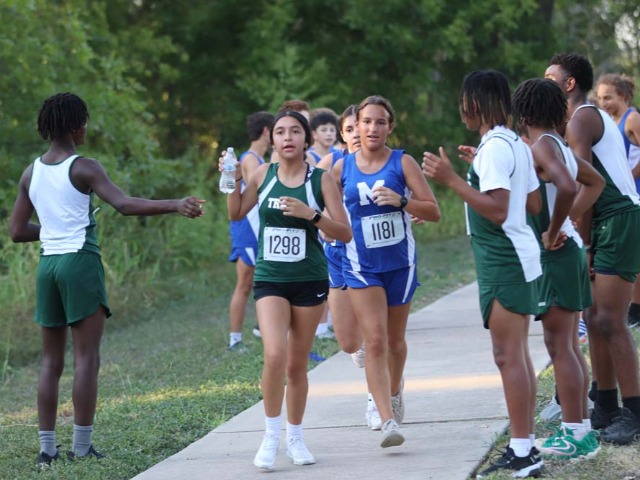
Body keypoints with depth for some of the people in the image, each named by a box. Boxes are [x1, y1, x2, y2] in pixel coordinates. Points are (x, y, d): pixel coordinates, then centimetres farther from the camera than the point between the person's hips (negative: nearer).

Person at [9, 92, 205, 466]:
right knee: (87, 357, -2)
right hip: (80, 261, -6)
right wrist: (175, 206, -25)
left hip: (48, 263, 6)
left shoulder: (31, 174, 10)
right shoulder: (84, 169, -8)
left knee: (52, 361, 10)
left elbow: (17, 232, 12)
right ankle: (82, 448, -3)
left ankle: (48, 449, 8)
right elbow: (125, 204, -21)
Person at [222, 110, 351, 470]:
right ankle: (271, 436, -4)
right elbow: (236, 213, 17)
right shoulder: (264, 174, 3)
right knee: (275, 355, -19)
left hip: (310, 281, 0)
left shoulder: (321, 180, -4)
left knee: (297, 365, 7)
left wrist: (311, 214, -20)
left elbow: (345, 233, -6)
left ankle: (295, 436, 25)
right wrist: (231, 180, 1)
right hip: (270, 280, 0)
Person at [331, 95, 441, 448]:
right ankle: (388, 422, -20)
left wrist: (402, 201, -23)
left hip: (400, 262, 1)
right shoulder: (342, 168, 0)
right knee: (375, 341, -14)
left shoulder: (402, 163, -4)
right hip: (361, 265, -1)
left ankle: (395, 391, 46)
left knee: (395, 339, 16)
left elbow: (433, 212, -8)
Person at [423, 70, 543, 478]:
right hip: (519, 259, 10)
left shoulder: (494, 146, -17)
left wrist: (452, 179, -25)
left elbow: (497, 211, -24)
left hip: (503, 261, -10)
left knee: (508, 357, -9)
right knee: (518, 356, 12)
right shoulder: (516, 144, 12)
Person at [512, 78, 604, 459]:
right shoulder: (559, 145, 13)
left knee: (559, 346, -7)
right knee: (569, 345, 13)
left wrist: (553, 232, -19)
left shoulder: (542, 146, -14)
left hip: (556, 254, -10)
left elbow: (567, 187, -31)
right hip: (571, 249, 10)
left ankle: (576, 435, -6)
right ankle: (581, 427, 17)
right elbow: (595, 182, 26)